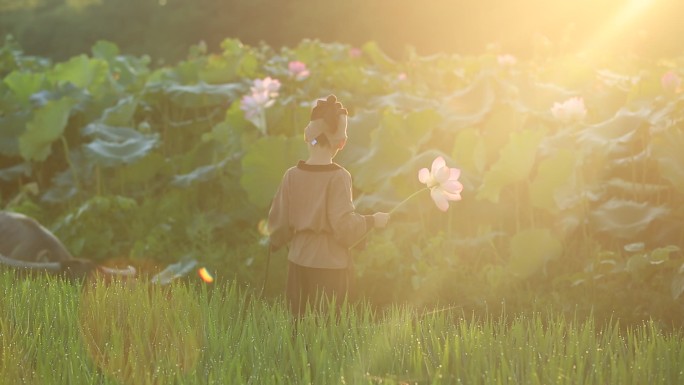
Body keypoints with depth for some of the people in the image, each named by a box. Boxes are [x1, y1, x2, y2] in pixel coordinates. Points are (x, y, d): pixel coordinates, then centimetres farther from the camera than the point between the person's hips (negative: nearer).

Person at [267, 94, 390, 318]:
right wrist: (373, 221, -1)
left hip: (298, 262, 4)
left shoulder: (292, 175, -2)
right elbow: (344, 225, -17)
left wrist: (275, 242, 24)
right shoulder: (338, 177, -14)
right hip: (330, 265, -4)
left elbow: (279, 221, 5)